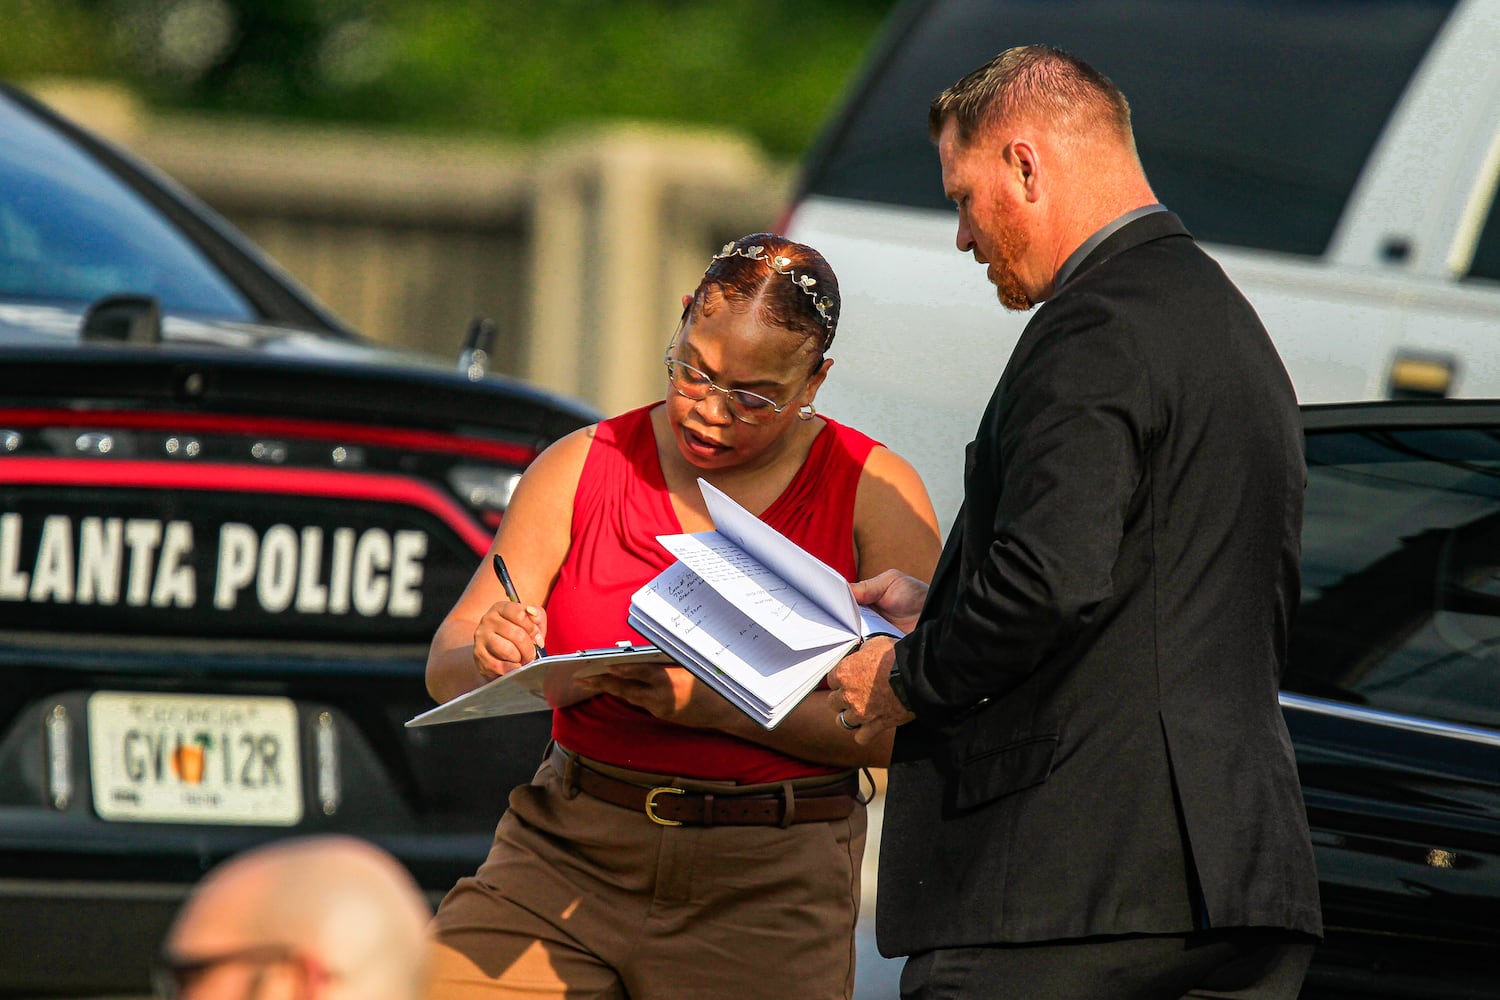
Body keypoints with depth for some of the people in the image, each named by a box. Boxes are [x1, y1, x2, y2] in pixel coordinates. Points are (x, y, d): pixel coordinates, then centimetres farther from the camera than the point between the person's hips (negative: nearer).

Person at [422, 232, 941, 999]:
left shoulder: (874, 492, 1)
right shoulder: (584, 468, 8)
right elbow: (446, 672, 5)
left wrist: (715, 702, -19)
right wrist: (488, 654, -20)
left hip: (769, 895, -2)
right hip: (568, 854, 2)